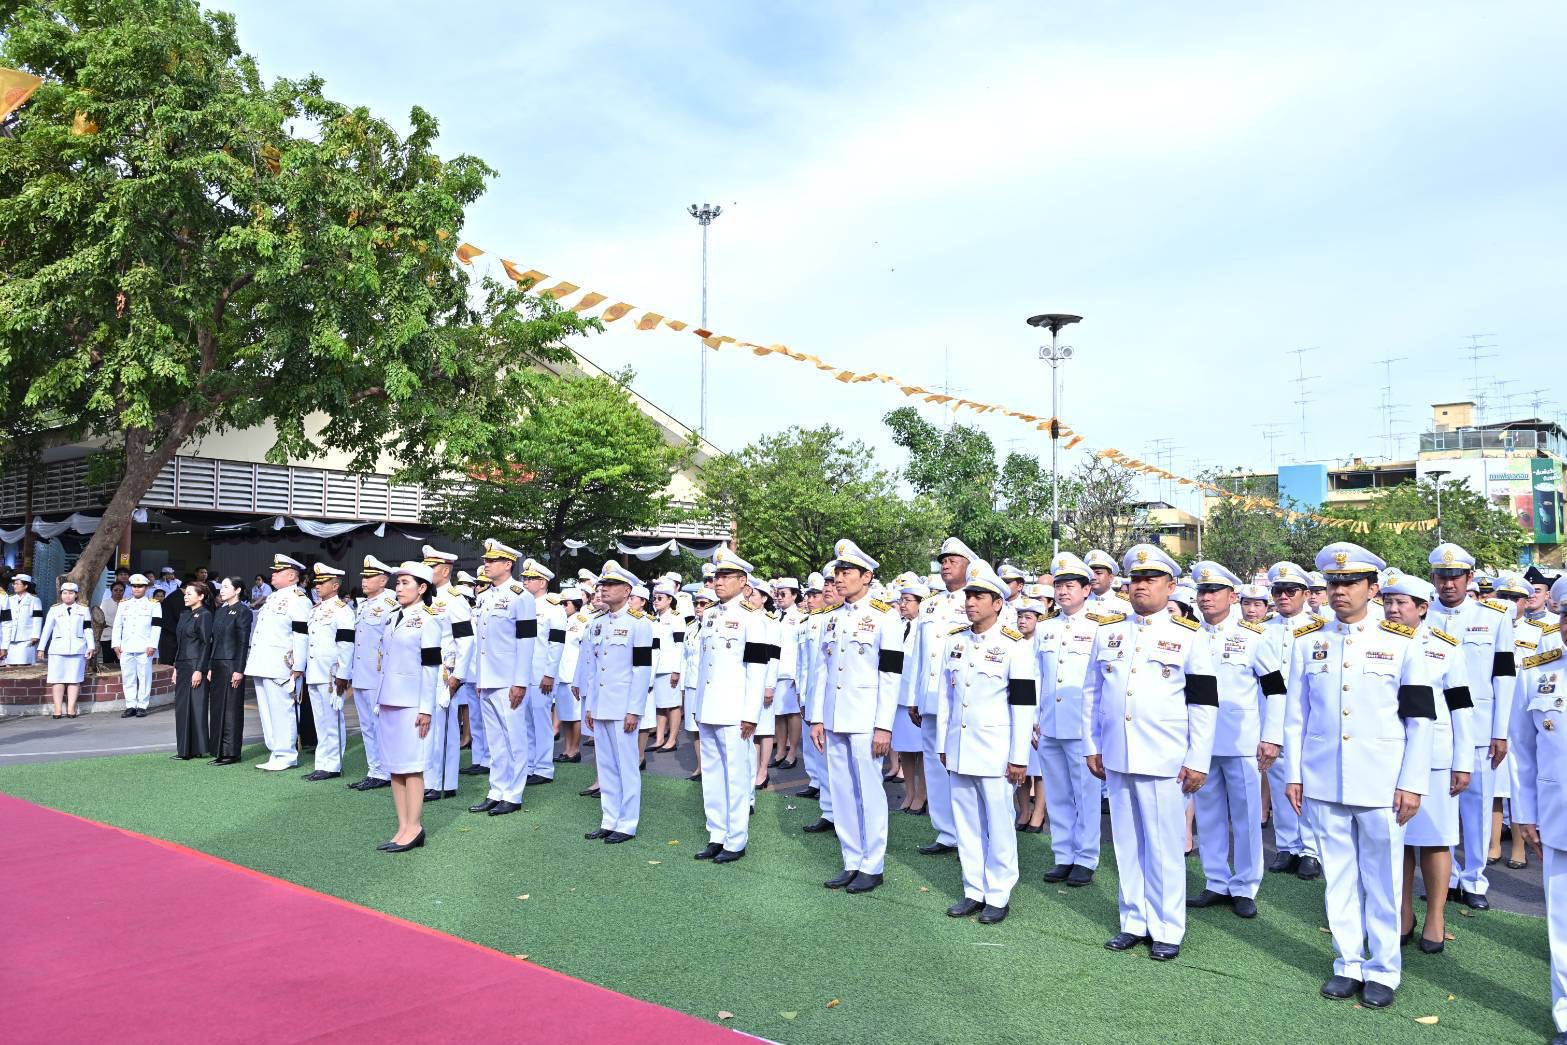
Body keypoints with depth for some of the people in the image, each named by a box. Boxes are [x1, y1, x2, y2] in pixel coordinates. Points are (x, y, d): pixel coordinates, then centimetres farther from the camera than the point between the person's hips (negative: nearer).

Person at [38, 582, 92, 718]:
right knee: (57, 679, -3)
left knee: (74, 679, -3)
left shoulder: (83, 610, 9)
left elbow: (88, 630, 8)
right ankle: (58, 709, -2)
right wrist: (41, 648, 6)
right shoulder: (54, 609, 9)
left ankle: (71, 708, -2)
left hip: (77, 649, 0)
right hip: (58, 650, 0)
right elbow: (47, 629, 9)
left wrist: (90, 646, 1)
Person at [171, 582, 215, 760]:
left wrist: (199, 670, -18)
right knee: (181, 708, 10)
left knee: (196, 706, -5)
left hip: (196, 667, -9)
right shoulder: (184, 615, 16)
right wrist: (176, 668, 16)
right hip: (182, 667, 9)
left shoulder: (204, 615, -10)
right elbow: (179, 643, 19)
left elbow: (207, 643, -14)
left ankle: (196, 748, 2)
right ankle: (185, 750, 16)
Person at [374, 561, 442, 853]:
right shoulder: (392, 618, 15)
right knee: (394, 766, 7)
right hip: (389, 702, 8)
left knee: (411, 766, -5)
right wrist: (379, 702, 17)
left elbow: (430, 668, -10)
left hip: (412, 704, -7)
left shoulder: (426, 622, -7)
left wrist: (426, 709, -14)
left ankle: (413, 828, 0)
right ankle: (403, 828, 12)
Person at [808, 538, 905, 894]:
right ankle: (852, 862, 22)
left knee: (869, 792, 1)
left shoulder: (885, 617, -7)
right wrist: (816, 718, 8)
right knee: (841, 791, 11)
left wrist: (884, 727, -14)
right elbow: (822, 670, 13)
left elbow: (891, 675, -10)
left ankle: (872, 867, 12)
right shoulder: (833, 618, 11)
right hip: (834, 719, 6)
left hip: (865, 720, -6)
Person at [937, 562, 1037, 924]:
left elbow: (1024, 705, -10)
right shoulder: (955, 643, 8)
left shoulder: (1015, 646, -9)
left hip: (995, 754, -5)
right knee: (966, 823, 12)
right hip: (959, 751, 6)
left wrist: (1019, 758, -11)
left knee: (999, 825, 3)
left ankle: (998, 895, 15)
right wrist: (942, 745, 12)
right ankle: (974, 891, 24)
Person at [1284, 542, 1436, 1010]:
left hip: (1380, 785, -2)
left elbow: (1420, 719, -2)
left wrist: (1412, 783, -5)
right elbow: (1295, 715, 7)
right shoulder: (1307, 642, 5)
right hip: (1323, 783, 2)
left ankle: (1382, 971, 21)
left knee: (1382, 880, 7)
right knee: (1338, 877, 11)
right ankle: (1348, 964, 24)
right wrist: (1294, 774, 4)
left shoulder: (1401, 643, -2)